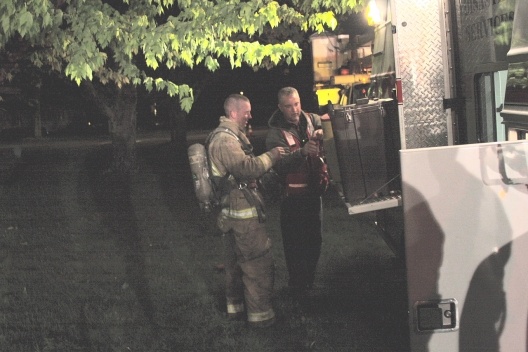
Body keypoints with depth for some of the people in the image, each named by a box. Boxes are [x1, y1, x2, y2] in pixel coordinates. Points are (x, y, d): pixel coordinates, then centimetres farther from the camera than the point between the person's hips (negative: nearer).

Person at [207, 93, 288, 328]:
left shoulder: (226, 135, 15)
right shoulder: (225, 139, -20)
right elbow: (246, 168, -30)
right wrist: (271, 156, -17)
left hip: (231, 212, 11)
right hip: (243, 212, -11)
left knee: (236, 262, 20)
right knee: (259, 263, -4)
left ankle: (236, 307, 31)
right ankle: (260, 314, 2)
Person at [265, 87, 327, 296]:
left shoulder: (311, 120, 2)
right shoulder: (275, 133, -11)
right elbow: (279, 164, -24)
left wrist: (323, 132, -13)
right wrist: (302, 151, -40)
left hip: (314, 189, 5)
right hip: (293, 194, -5)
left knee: (315, 239, 17)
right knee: (295, 242, -1)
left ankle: (310, 279, 33)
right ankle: (298, 284, 14)